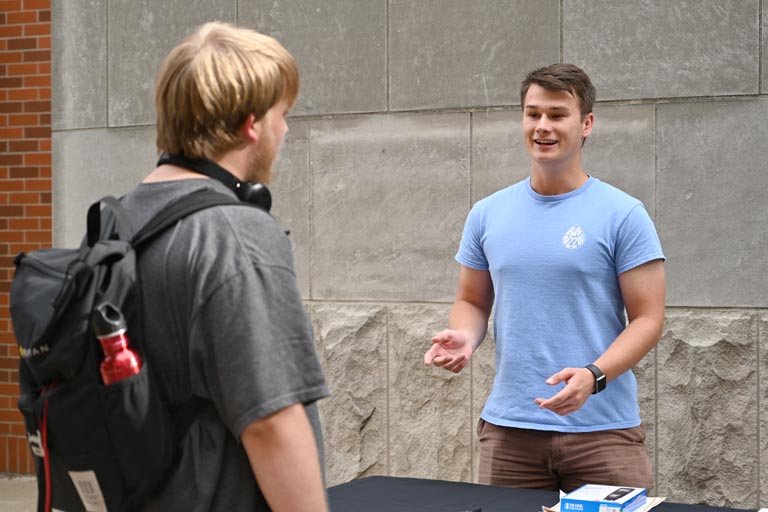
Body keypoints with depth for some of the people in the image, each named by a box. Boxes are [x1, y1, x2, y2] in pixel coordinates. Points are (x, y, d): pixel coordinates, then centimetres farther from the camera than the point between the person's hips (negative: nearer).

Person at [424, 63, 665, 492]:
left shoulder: (623, 215, -4)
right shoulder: (487, 214, 9)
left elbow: (648, 318, -5)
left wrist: (593, 376, -20)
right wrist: (464, 339, -6)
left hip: (603, 429, -3)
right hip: (508, 430, 3)